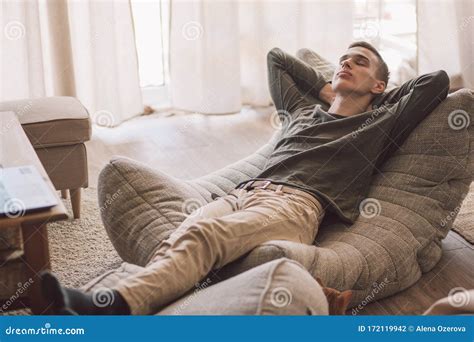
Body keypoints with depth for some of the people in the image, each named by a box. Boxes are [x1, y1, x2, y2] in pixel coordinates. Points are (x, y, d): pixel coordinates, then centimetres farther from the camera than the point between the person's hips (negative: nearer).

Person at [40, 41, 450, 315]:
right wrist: (326, 87, 42)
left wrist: (377, 102, 29)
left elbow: (438, 81, 18)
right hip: (242, 193, 6)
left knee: (201, 236, -36)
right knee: (178, 241, -29)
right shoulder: (302, 108, 36)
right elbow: (276, 56, 48)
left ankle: (116, 306, -56)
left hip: (296, 205, -5)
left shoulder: (378, 125, 22)